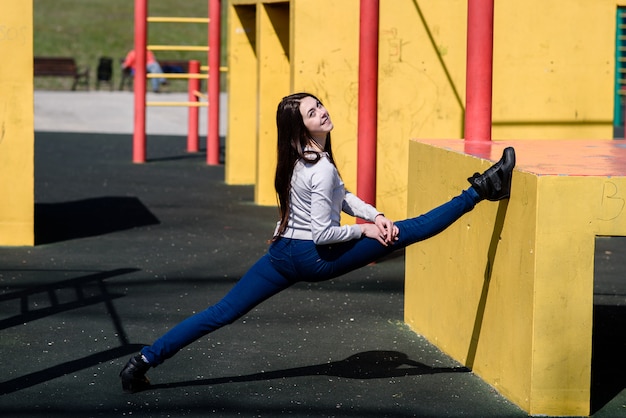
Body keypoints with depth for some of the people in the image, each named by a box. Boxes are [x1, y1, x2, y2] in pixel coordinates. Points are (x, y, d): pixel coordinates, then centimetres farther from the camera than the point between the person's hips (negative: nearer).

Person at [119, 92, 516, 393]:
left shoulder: (302, 157, 9)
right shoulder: (321, 169, -20)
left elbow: (342, 196, 17)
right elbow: (323, 234, -20)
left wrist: (375, 215, 4)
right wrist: (365, 229, -8)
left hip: (283, 253, 8)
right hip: (314, 259, -8)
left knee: (221, 314, 5)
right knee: (403, 233, -2)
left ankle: (144, 360, 0)